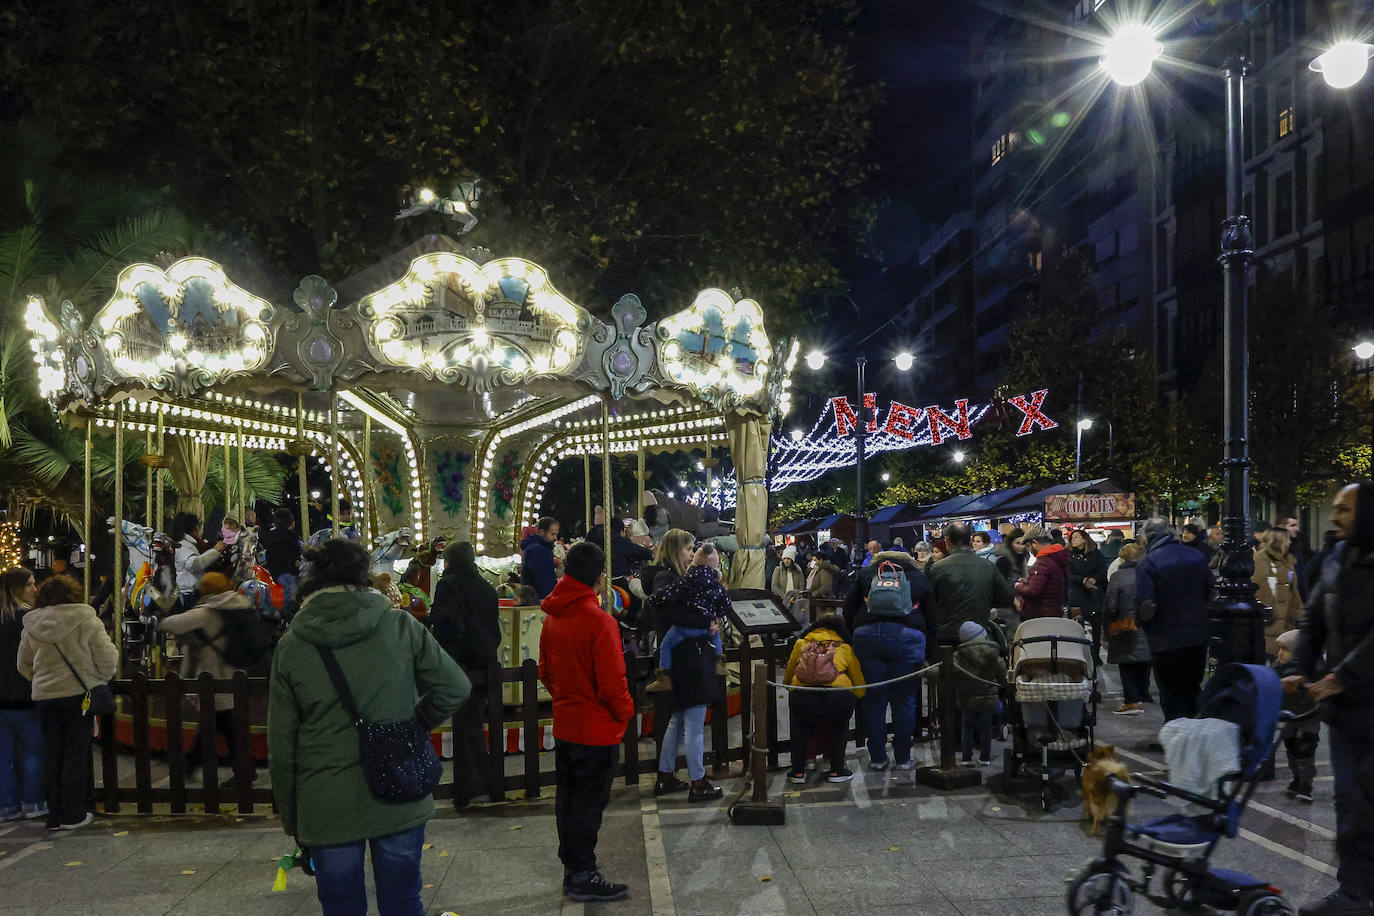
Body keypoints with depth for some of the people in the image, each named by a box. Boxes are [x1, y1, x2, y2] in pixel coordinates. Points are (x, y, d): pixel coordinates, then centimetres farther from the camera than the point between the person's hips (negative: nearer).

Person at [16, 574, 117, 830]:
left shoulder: (32, 627, 5)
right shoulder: (87, 621, -9)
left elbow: (24, 665, 14)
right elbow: (106, 660, -7)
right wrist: (103, 679, 12)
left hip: (44, 697, 4)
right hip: (80, 693, -4)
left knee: (52, 755, 11)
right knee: (77, 754, 4)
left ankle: (55, 815, 16)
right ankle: (73, 815, 7)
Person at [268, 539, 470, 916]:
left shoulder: (290, 647, -5)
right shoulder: (400, 627, -6)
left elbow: (281, 743, -1)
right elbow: (455, 688, -5)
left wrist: (290, 817, 10)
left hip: (327, 809, 0)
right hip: (399, 802, 0)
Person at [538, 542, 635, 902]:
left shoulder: (552, 618, 2)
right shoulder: (600, 622, -22)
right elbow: (612, 681, -22)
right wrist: (625, 712, -5)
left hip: (564, 724, 8)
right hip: (597, 729, -7)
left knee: (568, 799, 17)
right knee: (589, 804, 4)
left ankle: (572, 865, 30)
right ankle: (582, 876, 13)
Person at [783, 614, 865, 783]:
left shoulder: (801, 644, 30)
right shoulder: (845, 648, 28)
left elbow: (786, 680, 37)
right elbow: (860, 689, 31)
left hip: (801, 695, 0)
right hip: (838, 696, 0)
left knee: (799, 725, 33)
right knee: (840, 725, 33)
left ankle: (798, 771, 28)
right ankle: (836, 771, 29)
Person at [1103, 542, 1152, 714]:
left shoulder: (1118, 577, -9)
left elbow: (1109, 607, -8)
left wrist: (1108, 630, 3)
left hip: (1125, 630, -3)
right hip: (1147, 629, 3)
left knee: (1127, 667, 4)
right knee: (1144, 666, 12)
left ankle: (1131, 701, 0)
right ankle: (1141, 699, 17)